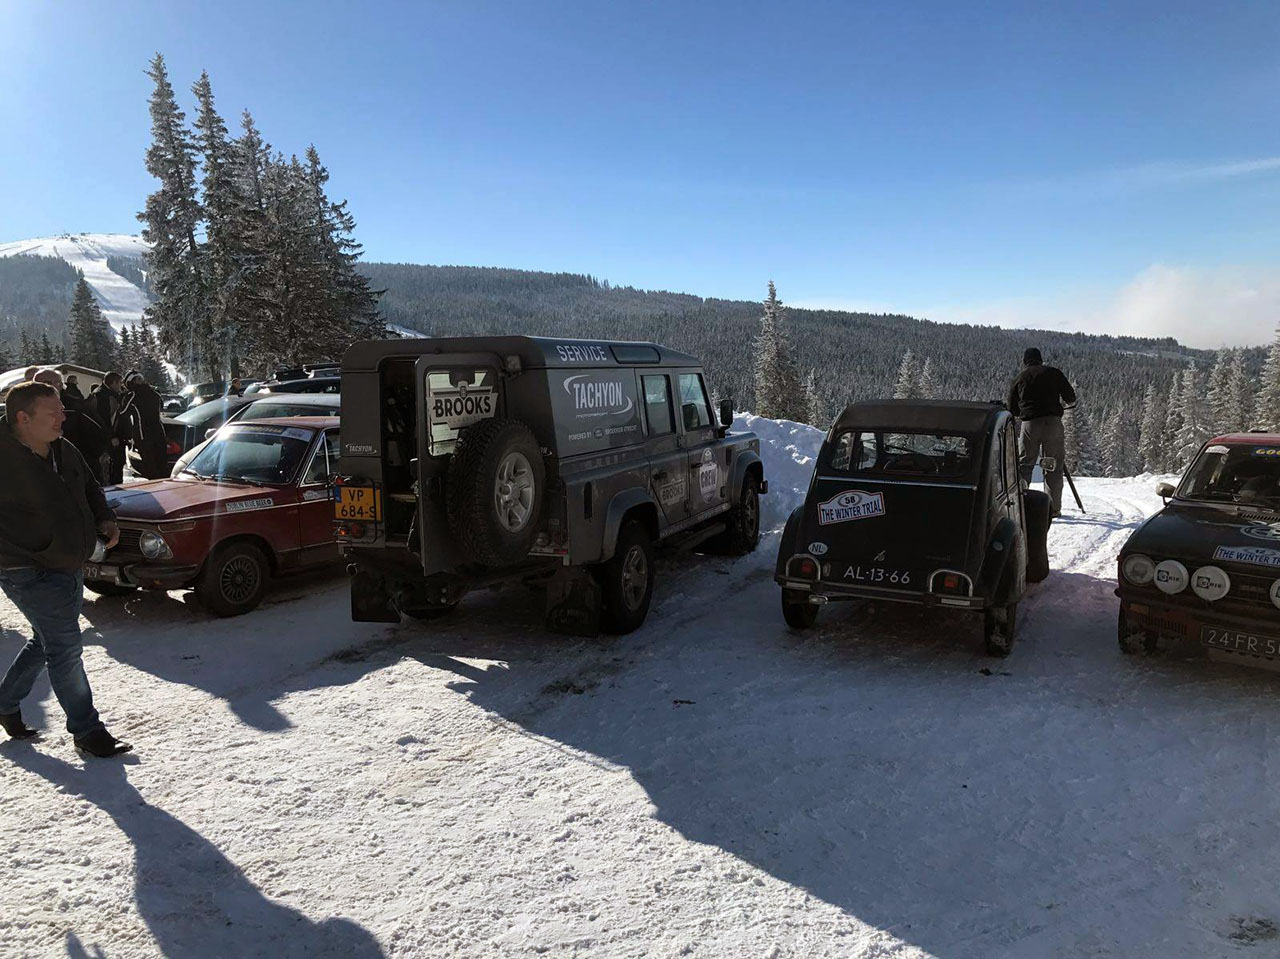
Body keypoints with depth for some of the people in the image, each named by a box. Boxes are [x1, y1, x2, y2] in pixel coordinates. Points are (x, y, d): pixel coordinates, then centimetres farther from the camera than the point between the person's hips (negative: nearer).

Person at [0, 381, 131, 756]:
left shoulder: (65, 451, 4)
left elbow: (91, 489, 20)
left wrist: (105, 520, 3)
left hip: (70, 569, 8)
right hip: (31, 575, -8)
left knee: (46, 641, 22)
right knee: (66, 648, -4)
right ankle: (86, 730, 7)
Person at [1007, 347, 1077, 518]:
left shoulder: (1019, 378, 12)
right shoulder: (1054, 373, 9)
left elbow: (1012, 410, 13)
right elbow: (1070, 398, 8)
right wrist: (1066, 402, 30)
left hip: (1029, 424, 1)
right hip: (1053, 422, -1)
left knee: (1024, 464, 7)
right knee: (1054, 467, 4)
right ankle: (1053, 508, 2)